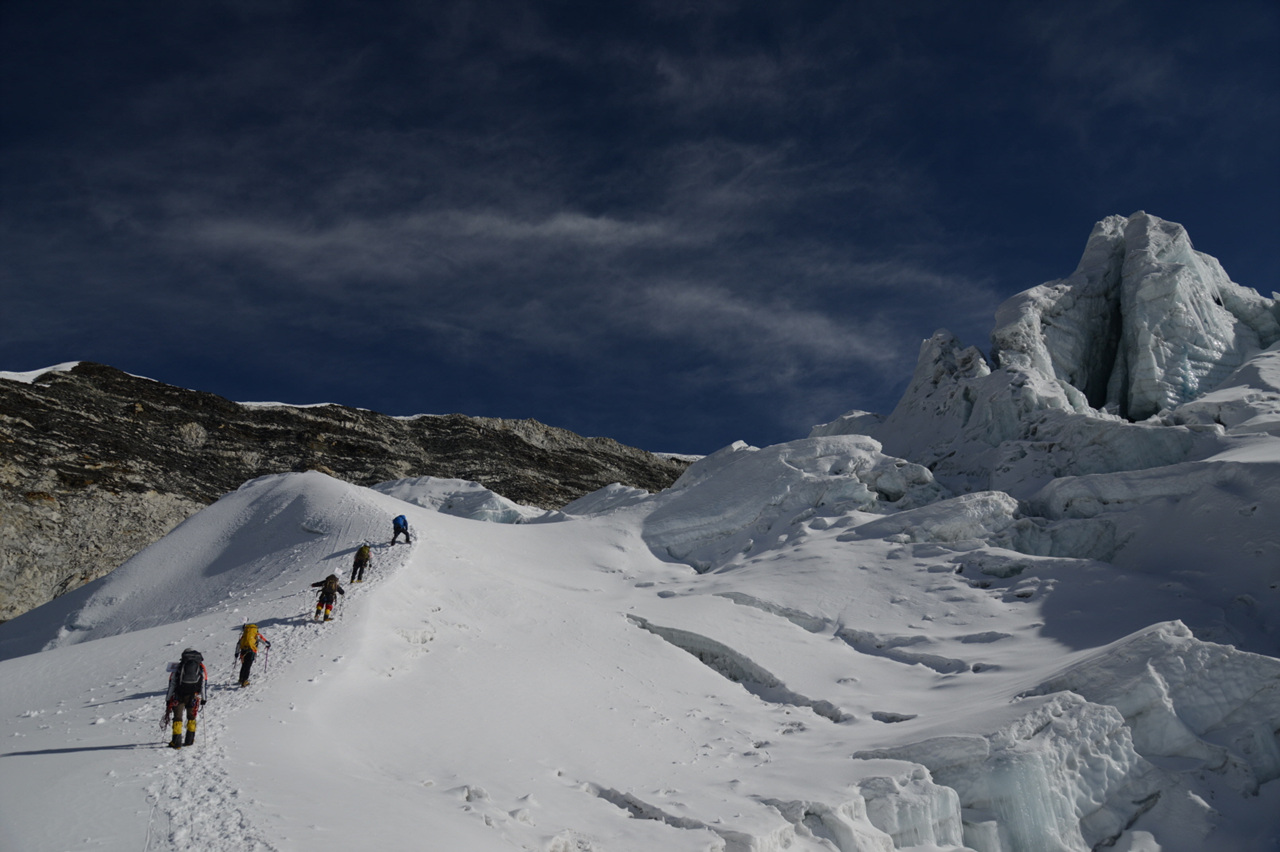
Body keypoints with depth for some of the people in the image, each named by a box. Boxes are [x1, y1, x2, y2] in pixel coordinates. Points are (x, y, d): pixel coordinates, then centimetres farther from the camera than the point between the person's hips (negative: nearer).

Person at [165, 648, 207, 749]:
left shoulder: (177, 667, 14)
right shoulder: (201, 667, 13)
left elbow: (172, 685, 11)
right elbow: (203, 685, 10)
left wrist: (168, 700, 16)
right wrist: (203, 699, 15)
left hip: (178, 696, 0)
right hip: (194, 696, 0)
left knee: (177, 718, 9)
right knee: (191, 717, 18)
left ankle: (177, 742, 3)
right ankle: (189, 740, 18)